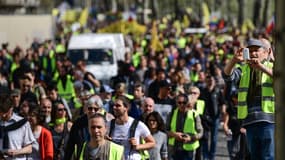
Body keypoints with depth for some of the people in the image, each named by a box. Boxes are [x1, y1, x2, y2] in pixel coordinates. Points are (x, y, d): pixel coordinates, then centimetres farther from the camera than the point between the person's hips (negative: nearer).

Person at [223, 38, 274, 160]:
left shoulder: (271, 67, 10)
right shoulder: (243, 70, 19)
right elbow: (227, 75, 0)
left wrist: (262, 67, -28)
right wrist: (234, 61, -20)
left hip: (268, 118, -4)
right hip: (249, 120, 4)